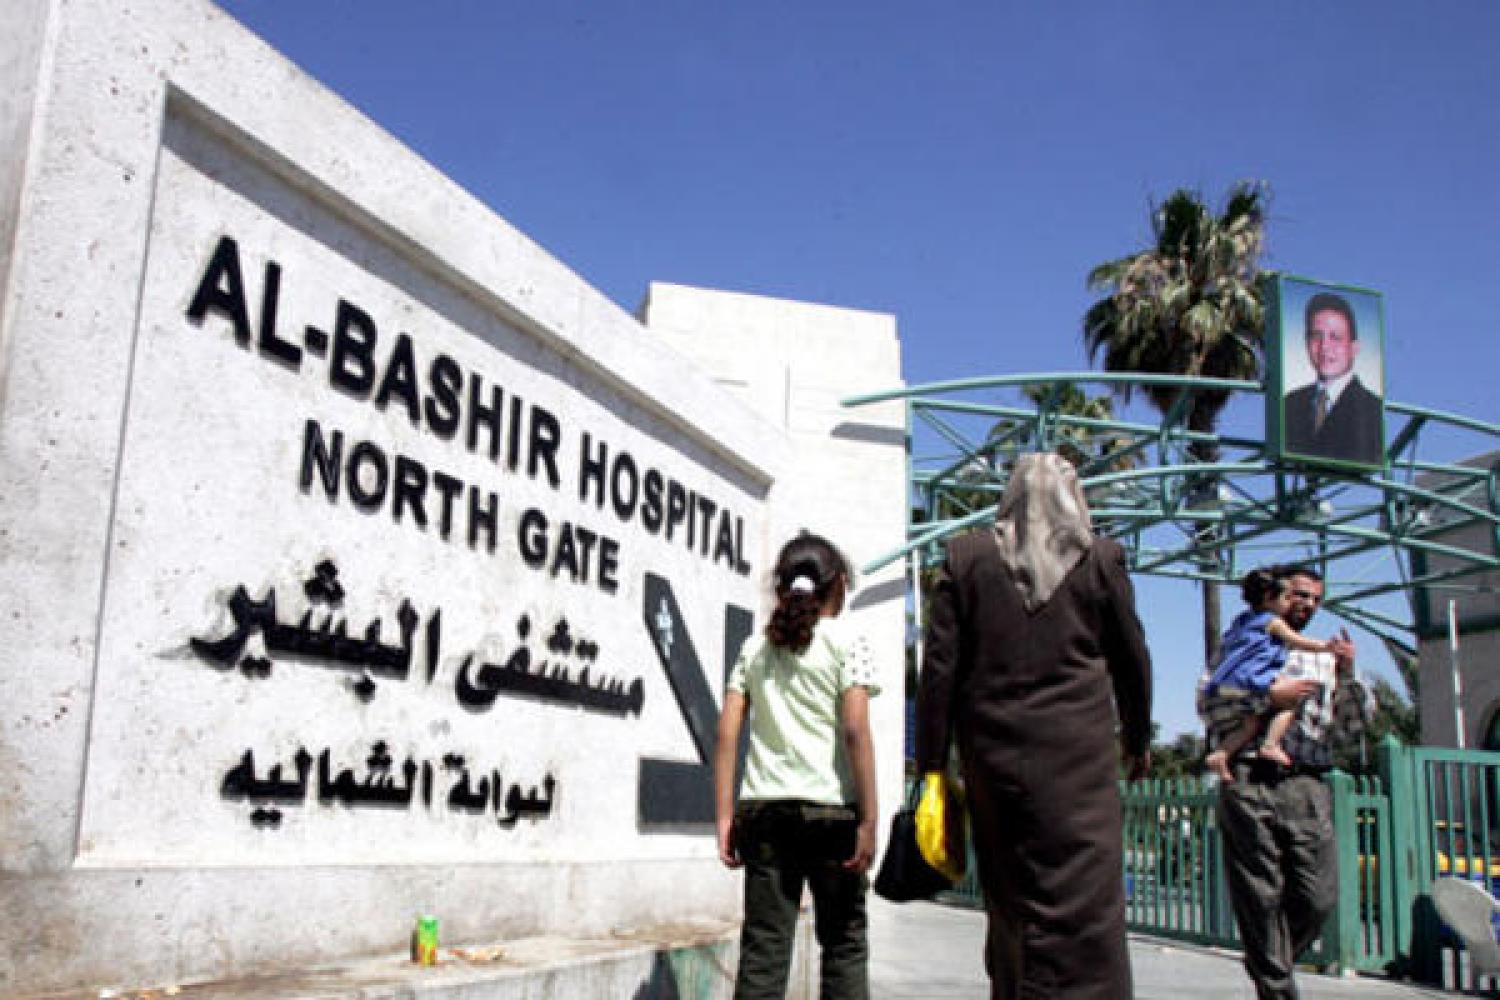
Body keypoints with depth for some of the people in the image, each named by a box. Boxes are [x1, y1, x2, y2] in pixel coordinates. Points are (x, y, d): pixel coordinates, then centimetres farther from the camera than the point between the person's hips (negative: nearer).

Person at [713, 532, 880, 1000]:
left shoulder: (754, 651, 11)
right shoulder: (847, 645, 0)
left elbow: (727, 735, 4)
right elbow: (856, 731, -10)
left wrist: (725, 817, 5)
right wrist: (868, 820, -8)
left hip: (763, 808, 3)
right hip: (831, 807, -3)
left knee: (763, 949, 5)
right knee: (844, 944, 10)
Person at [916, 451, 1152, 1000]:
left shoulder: (964, 557, 4)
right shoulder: (1102, 558, 3)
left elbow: (938, 669, 0)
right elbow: (1131, 662, 11)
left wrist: (931, 767, 4)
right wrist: (1138, 741, 26)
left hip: (992, 756, 2)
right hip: (1078, 759, -2)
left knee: (1009, 902, 14)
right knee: (1081, 913, -3)